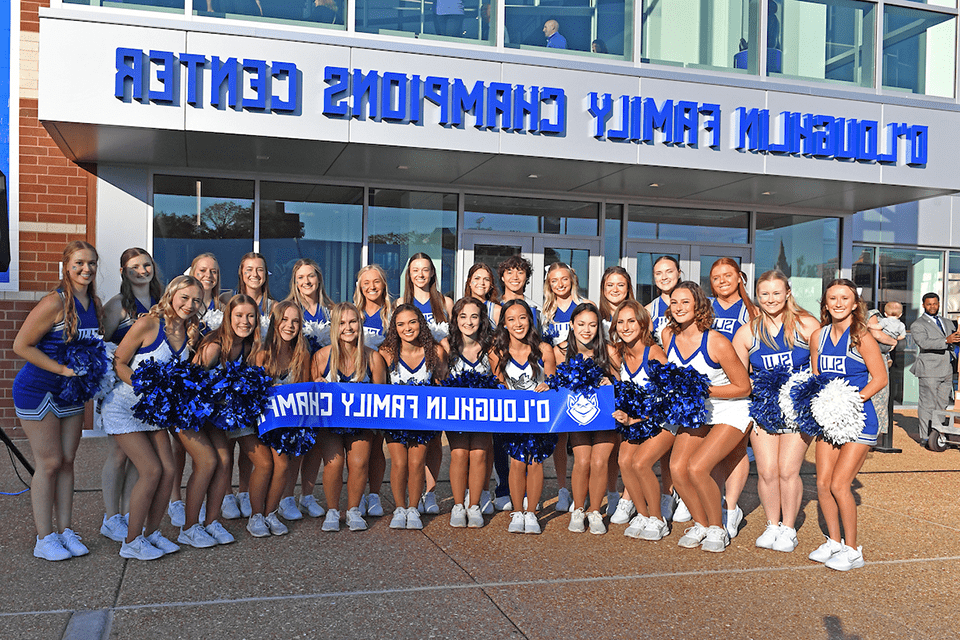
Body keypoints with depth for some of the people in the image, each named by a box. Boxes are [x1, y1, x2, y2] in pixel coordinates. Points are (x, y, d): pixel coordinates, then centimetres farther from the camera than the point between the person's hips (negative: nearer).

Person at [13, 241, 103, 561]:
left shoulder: (95, 303, 3)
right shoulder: (54, 303, -19)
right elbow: (21, 345, -18)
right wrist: (63, 369, -22)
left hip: (71, 392, 7)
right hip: (37, 389, -6)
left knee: (67, 462, 9)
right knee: (49, 463, -3)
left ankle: (65, 531, 18)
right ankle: (44, 538, 8)